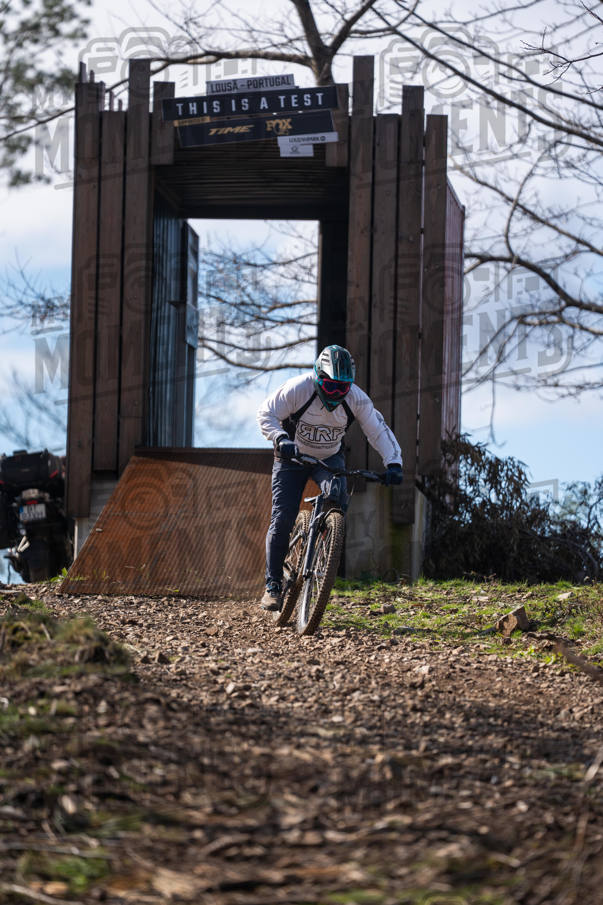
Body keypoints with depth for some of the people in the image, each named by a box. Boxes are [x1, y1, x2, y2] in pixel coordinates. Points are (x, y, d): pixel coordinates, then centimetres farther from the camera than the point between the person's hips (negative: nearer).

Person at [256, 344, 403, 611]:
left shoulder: (356, 399, -19)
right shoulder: (297, 389, -27)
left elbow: (379, 431, -13)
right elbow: (266, 414, -21)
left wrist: (393, 463, -26)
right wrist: (281, 438, -39)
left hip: (329, 458, 2)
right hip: (293, 458, -2)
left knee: (337, 495, -29)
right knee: (282, 519, -11)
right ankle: (273, 585, -3)